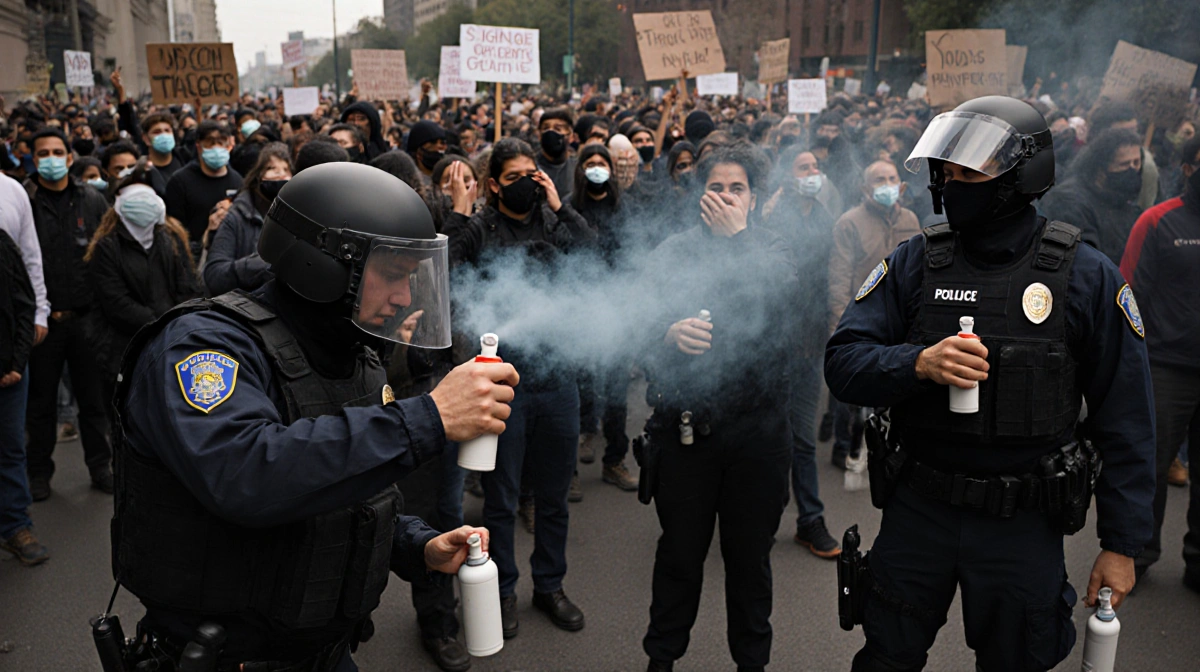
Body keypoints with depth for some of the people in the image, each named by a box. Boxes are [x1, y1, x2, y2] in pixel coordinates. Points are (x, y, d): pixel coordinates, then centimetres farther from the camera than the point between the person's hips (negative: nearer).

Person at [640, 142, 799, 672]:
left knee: (750, 555, 13)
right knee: (680, 553, 11)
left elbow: (777, 301, -16)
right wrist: (668, 334, -32)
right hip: (686, 426, 0)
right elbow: (643, 324, -10)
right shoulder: (673, 253, 3)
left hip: (757, 425, 1)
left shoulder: (772, 250, 6)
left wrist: (737, 236, -13)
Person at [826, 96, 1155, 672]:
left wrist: (1122, 542, -3)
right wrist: (917, 364, -26)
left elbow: (1124, 422, -3)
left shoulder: (1088, 277, -7)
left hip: (1023, 523, -1)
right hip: (917, 511, 2)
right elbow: (842, 363, -8)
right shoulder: (915, 261, -2)